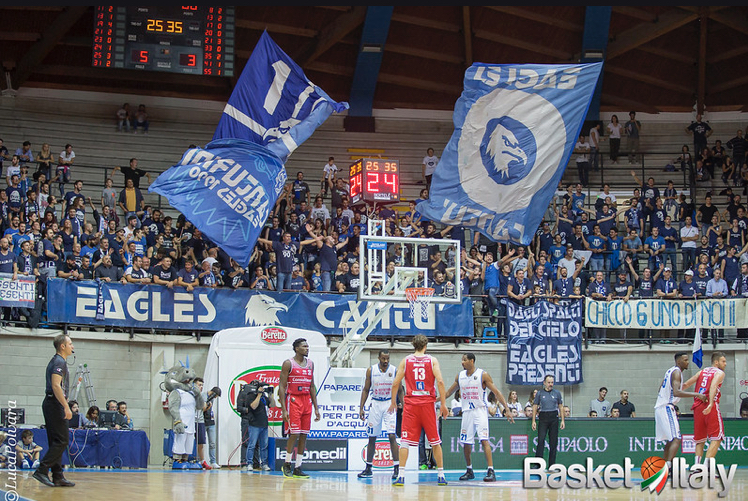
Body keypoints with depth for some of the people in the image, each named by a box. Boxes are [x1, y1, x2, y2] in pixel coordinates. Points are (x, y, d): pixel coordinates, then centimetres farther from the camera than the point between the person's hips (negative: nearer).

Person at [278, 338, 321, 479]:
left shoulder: (310, 364, 13)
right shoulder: (288, 364, -6)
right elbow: (282, 387, -7)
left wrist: (316, 408, 12)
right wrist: (283, 409, -15)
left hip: (306, 401, 6)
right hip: (293, 400, -6)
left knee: (303, 435, 3)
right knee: (294, 434, -11)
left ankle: (298, 468, 6)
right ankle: (287, 464, 5)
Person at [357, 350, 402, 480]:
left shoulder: (395, 370, -3)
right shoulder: (371, 370, 0)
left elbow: (400, 390, 5)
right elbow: (366, 390, 6)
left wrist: (403, 406, -2)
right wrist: (361, 408, 1)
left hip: (390, 404, -2)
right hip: (375, 404, 2)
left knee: (392, 436, -13)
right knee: (372, 437, 7)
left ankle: (396, 468, -11)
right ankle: (368, 468, 17)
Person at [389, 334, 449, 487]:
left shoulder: (405, 361, 4)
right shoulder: (432, 360, 1)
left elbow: (395, 383, 2)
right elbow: (440, 382, -8)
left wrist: (393, 402, 15)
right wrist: (443, 404, -3)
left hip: (410, 404, 0)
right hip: (428, 403, 0)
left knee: (405, 440, -1)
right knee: (435, 441, 11)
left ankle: (401, 476, -11)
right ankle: (441, 475, 14)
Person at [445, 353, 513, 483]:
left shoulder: (483, 375, -8)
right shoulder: (460, 376, 6)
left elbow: (496, 392, -9)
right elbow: (449, 392, 21)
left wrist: (507, 409, -14)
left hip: (480, 410, -5)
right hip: (467, 412, 5)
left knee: (484, 440, -18)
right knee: (466, 443, 7)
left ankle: (491, 471, -23)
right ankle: (469, 471, 24)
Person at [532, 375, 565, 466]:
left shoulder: (557, 393, 8)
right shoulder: (539, 393, 5)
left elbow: (561, 407, 11)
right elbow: (535, 407, 7)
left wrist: (563, 420, 5)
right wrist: (534, 421, 0)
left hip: (554, 418, 2)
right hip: (543, 418, -2)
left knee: (553, 442, 3)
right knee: (541, 440, -11)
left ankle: (552, 464, 8)